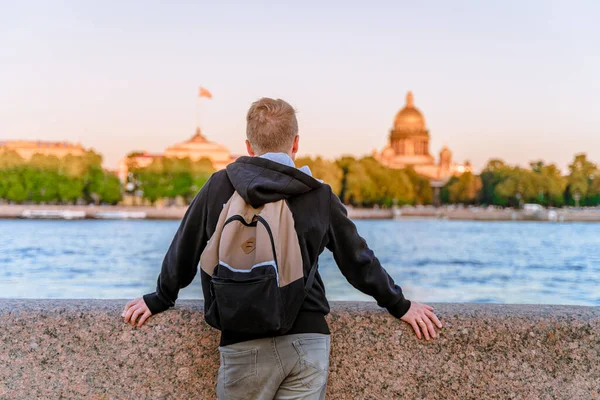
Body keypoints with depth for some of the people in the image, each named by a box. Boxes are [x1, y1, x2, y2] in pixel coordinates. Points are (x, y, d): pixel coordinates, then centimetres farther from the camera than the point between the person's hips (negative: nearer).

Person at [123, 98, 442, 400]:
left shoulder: (220, 186, 1)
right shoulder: (320, 196, 5)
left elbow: (184, 250, 11)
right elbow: (358, 259, 13)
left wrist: (158, 301, 27)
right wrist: (400, 305, 27)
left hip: (245, 343, -1)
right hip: (309, 340, 2)